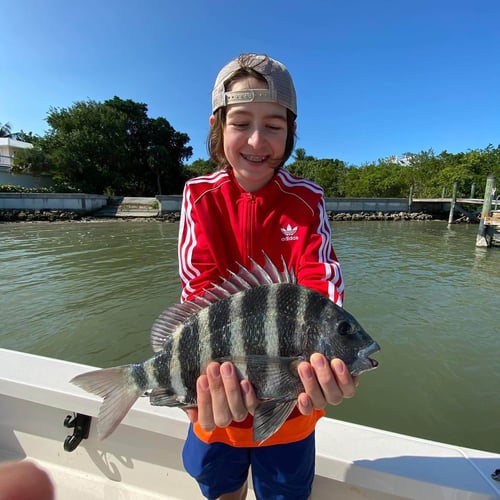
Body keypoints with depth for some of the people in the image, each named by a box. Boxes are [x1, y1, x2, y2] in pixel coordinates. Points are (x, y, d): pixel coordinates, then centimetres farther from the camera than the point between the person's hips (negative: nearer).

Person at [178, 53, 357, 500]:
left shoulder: (307, 201, -9)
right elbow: (201, 290, -19)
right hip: (221, 391, 2)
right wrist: (216, 371, -36)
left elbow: (320, 284, -20)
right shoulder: (200, 196, -9)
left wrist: (327, 360, -40)